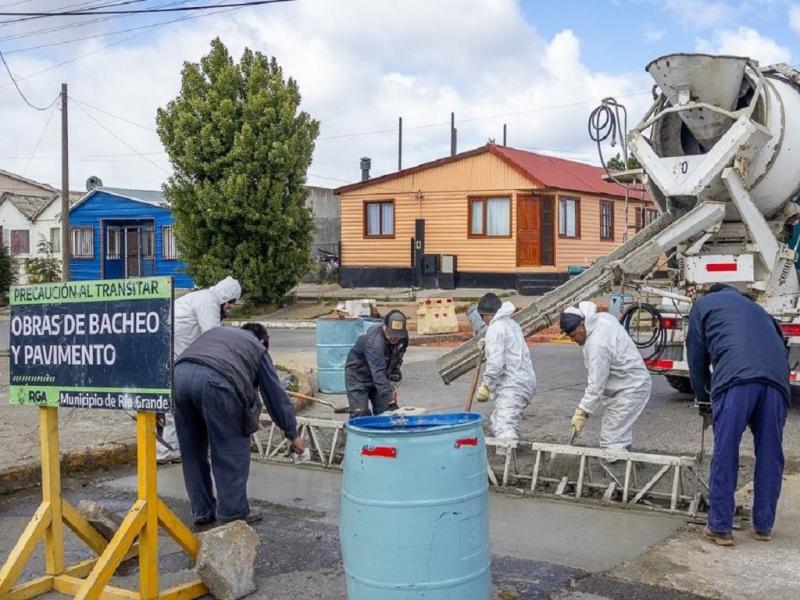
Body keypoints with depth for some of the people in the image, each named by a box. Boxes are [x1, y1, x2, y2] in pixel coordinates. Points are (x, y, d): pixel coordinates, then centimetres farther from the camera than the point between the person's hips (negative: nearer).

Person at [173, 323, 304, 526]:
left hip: (179, 374, 5)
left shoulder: (215, 332, 39)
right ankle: (233, 513, 16)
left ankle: (202, 510, 27)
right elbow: (276, 394, 28)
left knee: (192, 451, 18)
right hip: (215, 381, -5)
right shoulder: (258, 348, 27)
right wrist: (292, 434, 36)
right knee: (232, 450, 10)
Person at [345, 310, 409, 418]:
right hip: (358, 375, -6)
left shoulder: (403, 336, -13)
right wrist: (391, 402, -46)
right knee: (360, 415, -14)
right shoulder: (374, 341, -35)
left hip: (381, 376, 6)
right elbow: (378, 374, -41)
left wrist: (394, 384, -1)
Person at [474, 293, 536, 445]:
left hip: (512, 386, -10)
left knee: (504, 427, -17)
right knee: (496, 421, 21)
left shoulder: (495, 329, -10)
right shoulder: (512, 324, 19)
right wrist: (487, 343, 22)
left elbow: (495, 362, -18)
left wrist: (486, 386, -12)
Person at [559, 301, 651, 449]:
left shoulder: (598, 344, -29)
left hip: (631, 388, -11)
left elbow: (596, 384, -27)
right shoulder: (602, 317, 0)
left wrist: (583, 412, -22)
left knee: (611, 440, -13)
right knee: (621, 437, 16)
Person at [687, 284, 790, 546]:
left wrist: (703, 396, 37)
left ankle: (720, 528, 5)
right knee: (769, 456, 13)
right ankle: (763, 527, 21)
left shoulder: (705, 304, 27)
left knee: (725, 455, 2)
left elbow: (696, 355, 24)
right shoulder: (757, 308, 39)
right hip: (777, 377, 4)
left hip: (735, 378, -4)